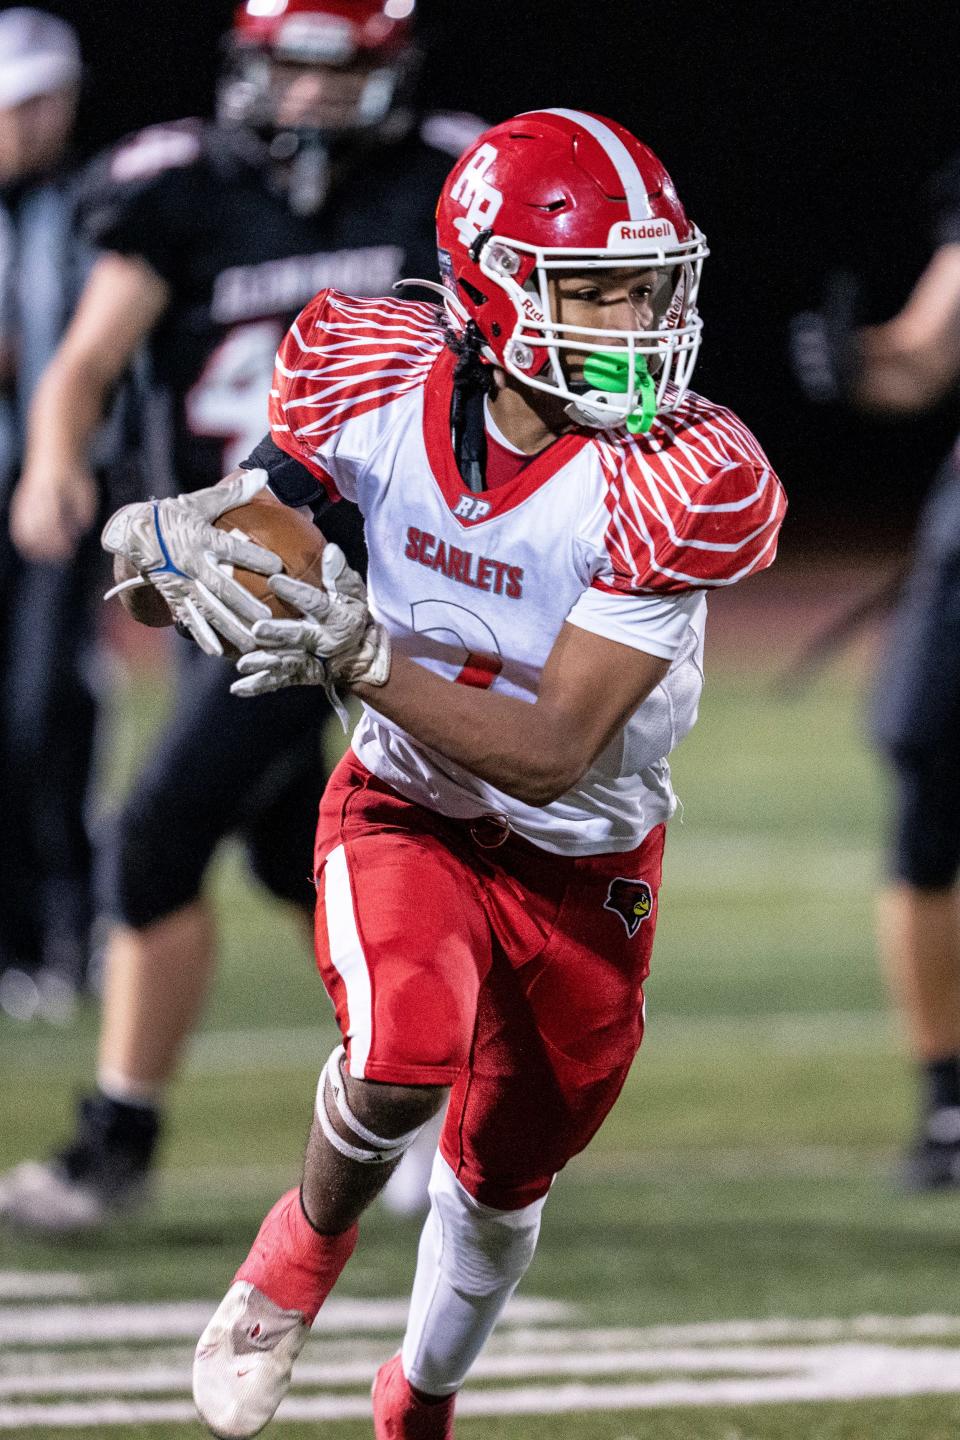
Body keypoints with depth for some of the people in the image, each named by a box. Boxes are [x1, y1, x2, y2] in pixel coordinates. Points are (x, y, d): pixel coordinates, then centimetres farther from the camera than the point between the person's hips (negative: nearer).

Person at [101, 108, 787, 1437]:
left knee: (498, 1189, 19)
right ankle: (311, 1240, 3)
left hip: (579, 865, 0)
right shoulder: (382, 384, -21)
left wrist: (364, 661, -43)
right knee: (407, 1060, -32)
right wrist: (173, 528, -27)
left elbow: (552, 753, -29)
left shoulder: (676, 485, -29)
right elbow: (277, 490, -2)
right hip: (408, 814, 0)